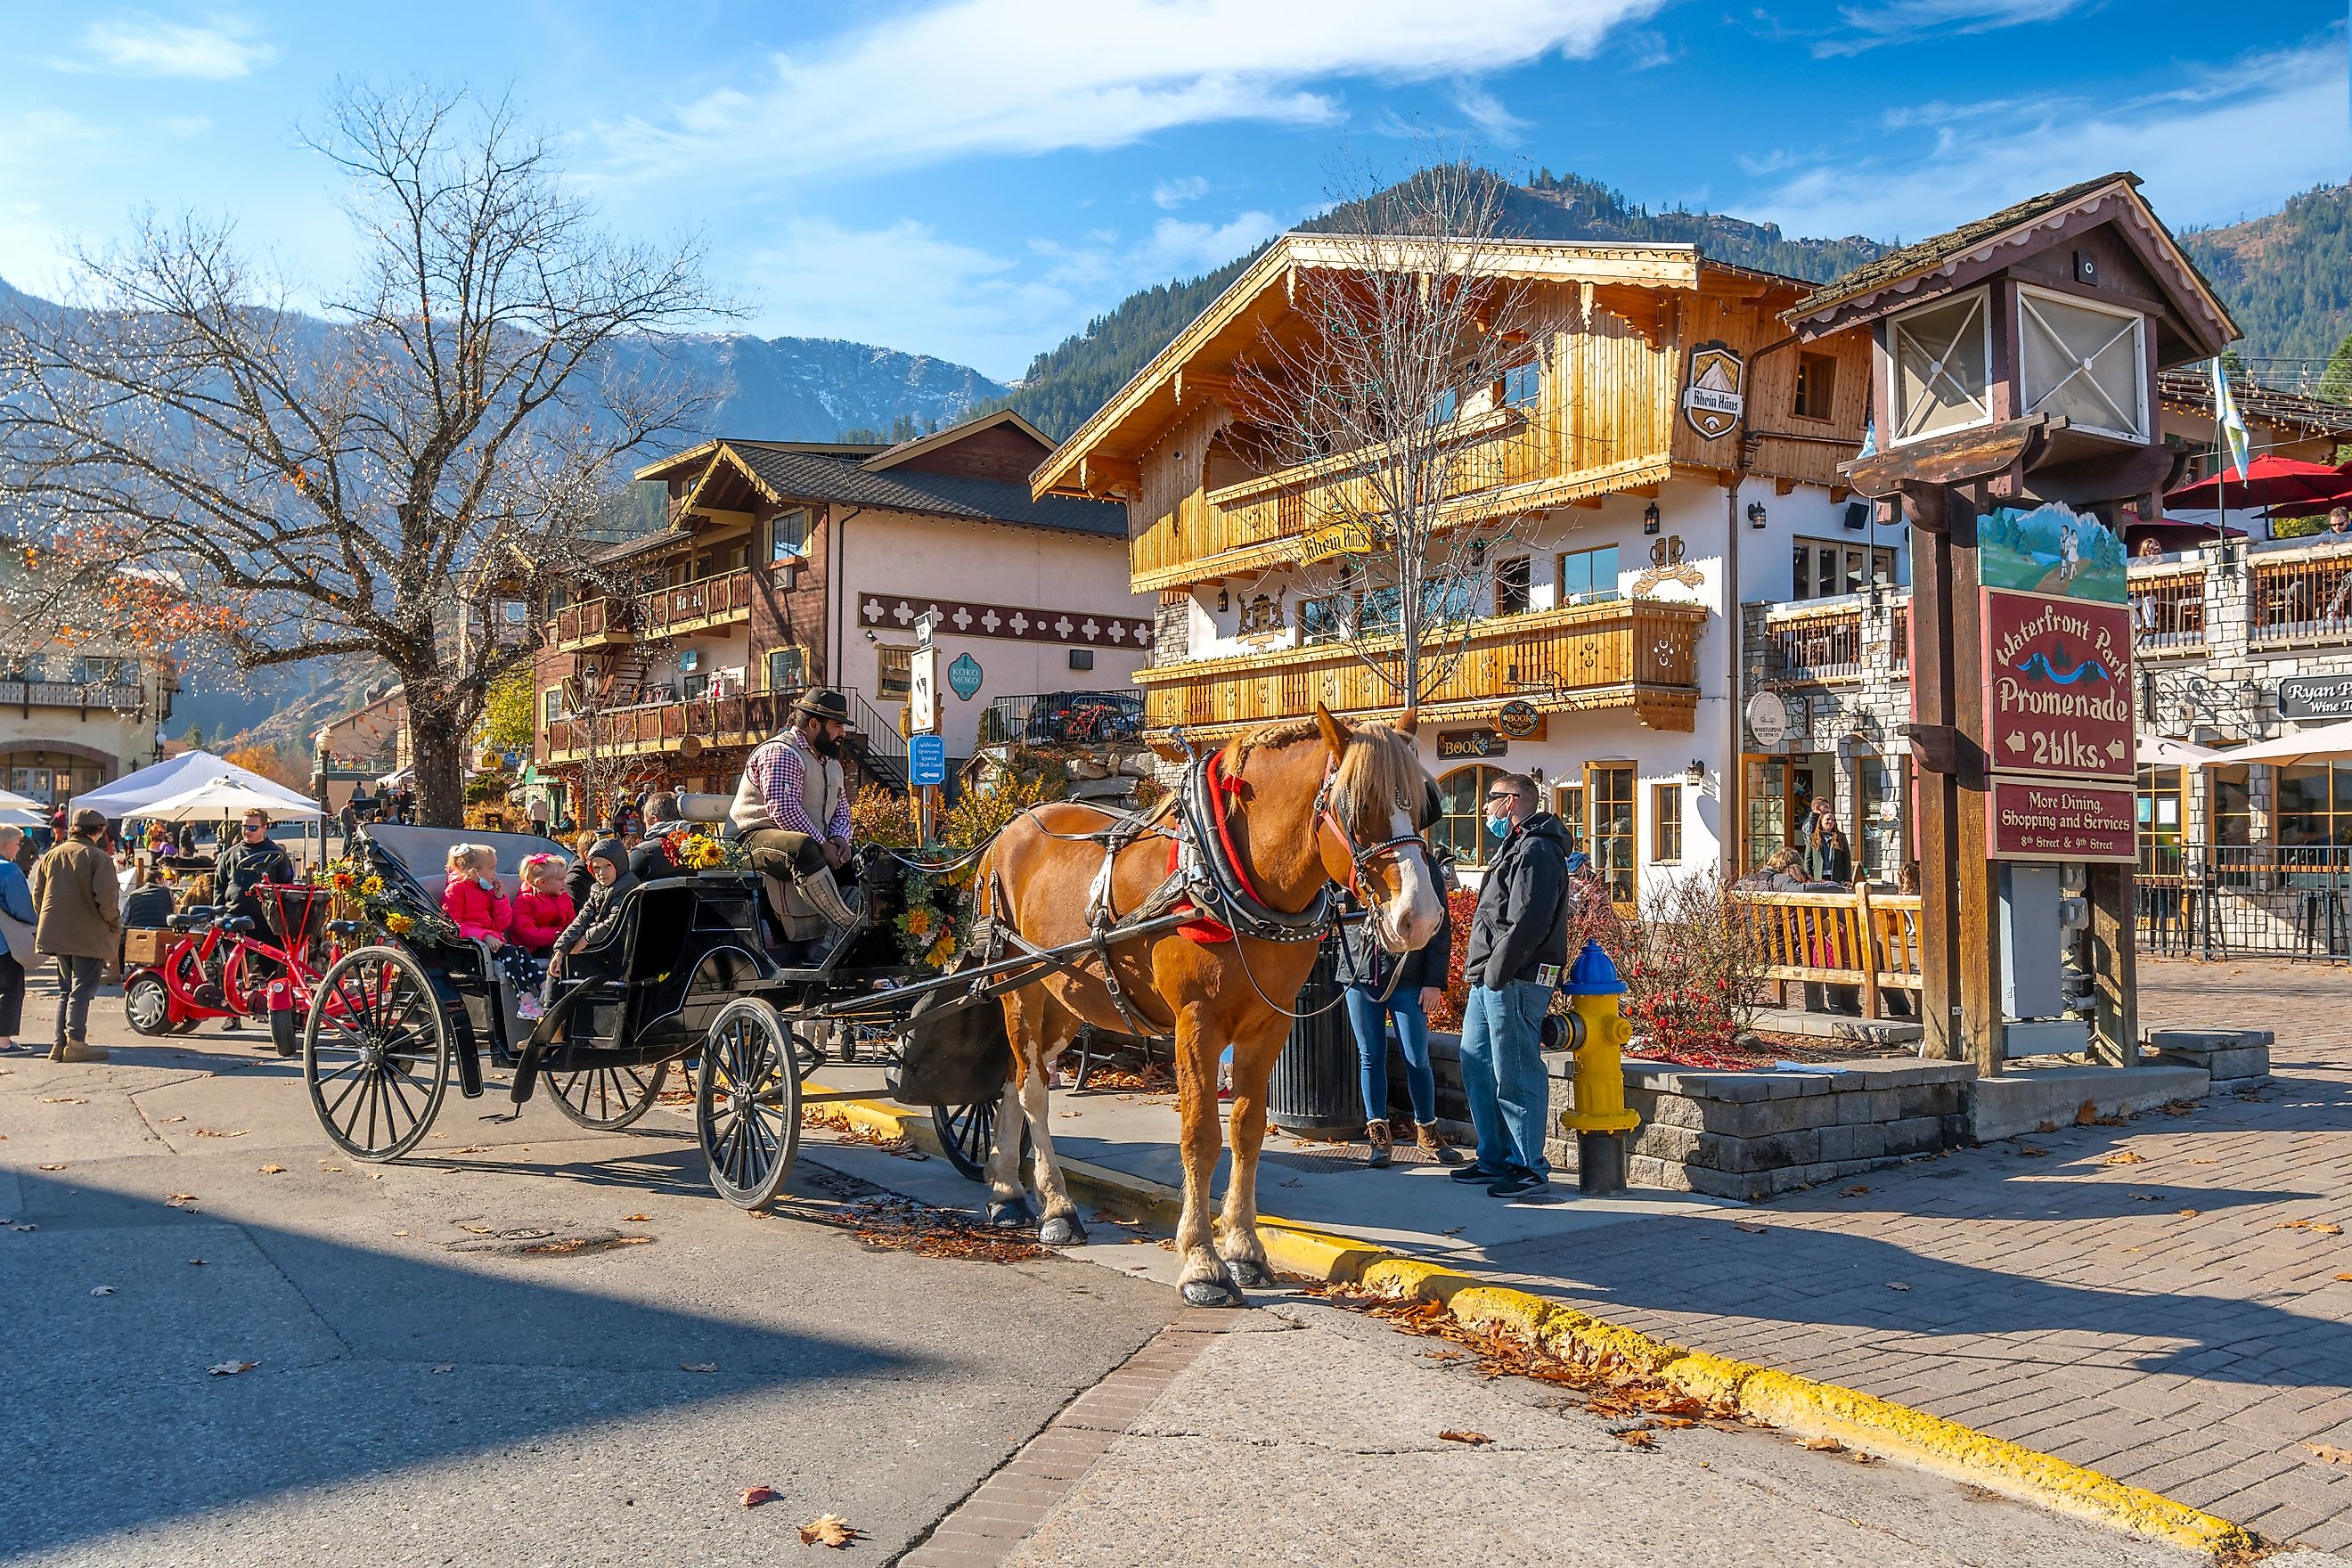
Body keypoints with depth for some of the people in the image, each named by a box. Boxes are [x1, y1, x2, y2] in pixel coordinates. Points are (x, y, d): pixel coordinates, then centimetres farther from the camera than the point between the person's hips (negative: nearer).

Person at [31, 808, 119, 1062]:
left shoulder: (51, 856, 10)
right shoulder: (98, 857, -11)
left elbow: (37, 896, 12)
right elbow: (106, 898, -20)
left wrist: (52, 922, 19)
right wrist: (114, 923, -6)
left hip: (57, 935, 6)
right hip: (89, 935, -6)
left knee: (67, 989, 15)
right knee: (82, 989, -2)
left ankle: (60, 1043, 13)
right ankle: (76, 1043, -6)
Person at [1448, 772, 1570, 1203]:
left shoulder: (1535, 850, -13)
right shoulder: (1514, 848, 22)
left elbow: (1527, 923, -22)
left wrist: (1498, 972, -21)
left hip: (1515, 982, -11)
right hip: (1489, 980, 11)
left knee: (1515, 1076, -7)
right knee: (1476, 1065, 15)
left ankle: (1529, 1171, 0)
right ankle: (1494, 1159, 24)